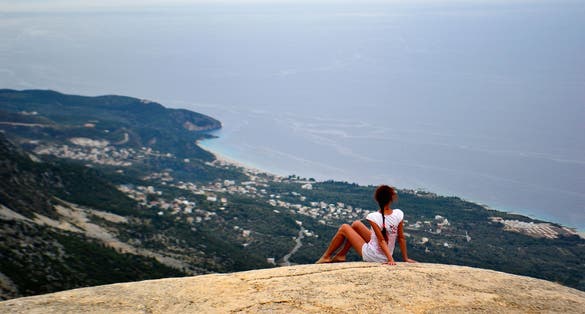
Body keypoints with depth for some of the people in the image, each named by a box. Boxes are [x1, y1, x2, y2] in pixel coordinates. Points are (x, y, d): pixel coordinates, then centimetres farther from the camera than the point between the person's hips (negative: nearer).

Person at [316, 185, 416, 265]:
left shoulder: (374, 217, -26)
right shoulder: (398, 214, -12)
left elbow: (382, 241, -26)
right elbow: (401, 238, -5)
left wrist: (390, 259, -22)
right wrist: (405, 258, 3)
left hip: (371, 256, -6)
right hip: (384, 257, 6)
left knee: (344, 228, 9)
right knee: (356, 224, 19)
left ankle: (326, 257, 22)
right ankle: (341, 255, 30)